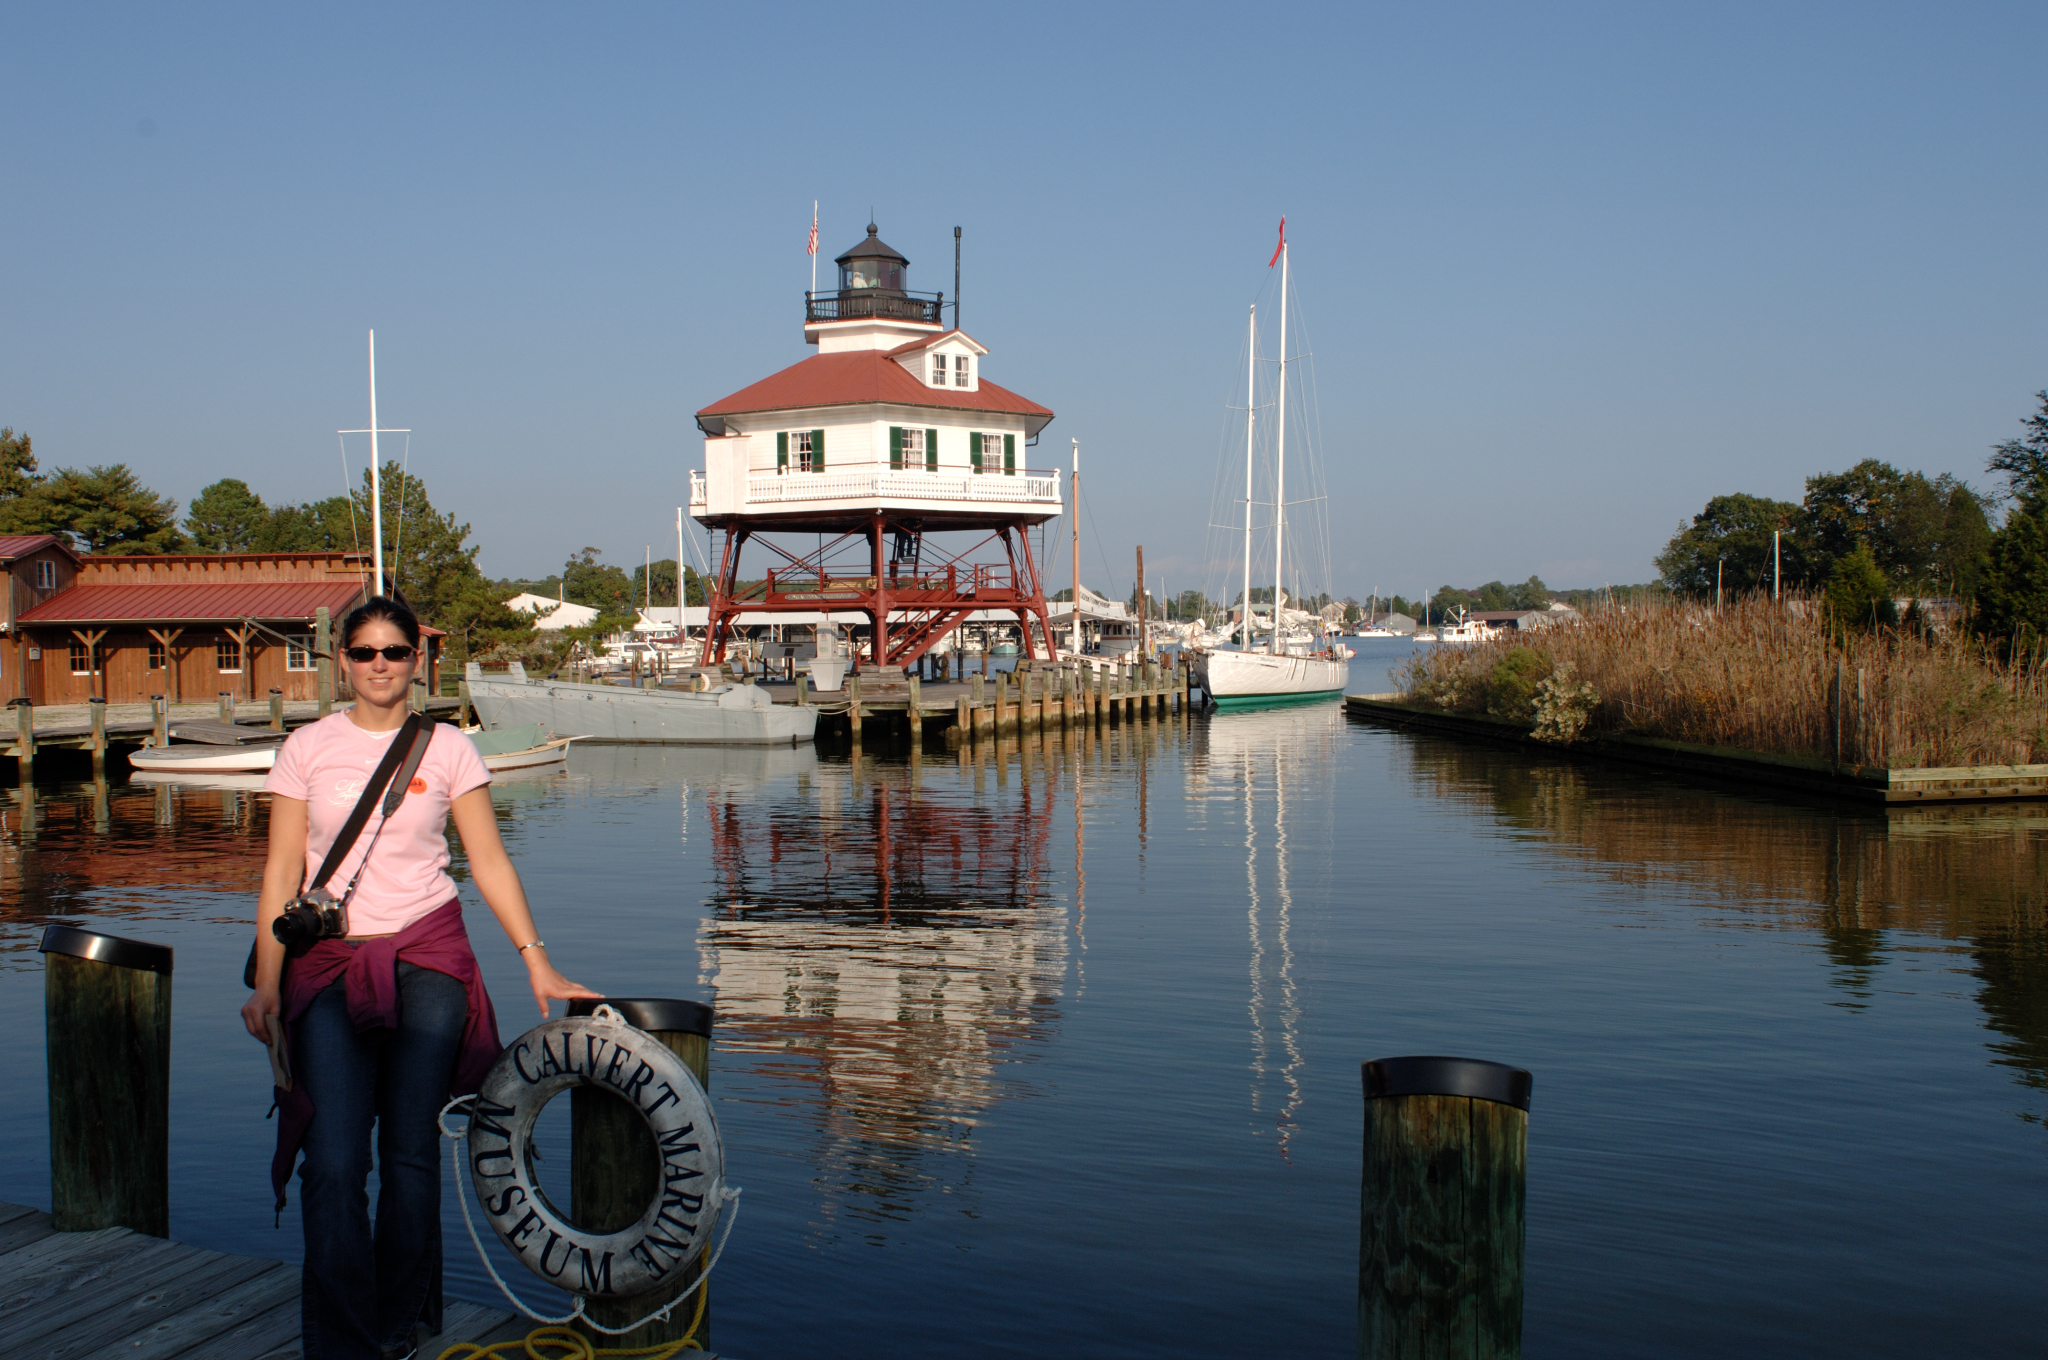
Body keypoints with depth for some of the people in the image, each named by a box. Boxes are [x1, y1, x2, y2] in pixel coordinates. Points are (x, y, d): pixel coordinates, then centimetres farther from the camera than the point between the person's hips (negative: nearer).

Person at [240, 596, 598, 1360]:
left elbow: (489, 860, 4)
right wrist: (266, 983, 0)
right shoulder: (308, 748, 6)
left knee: (411, 1155, 3)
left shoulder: (447, 749, 4)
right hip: (330, 961, 0)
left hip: (426, 957, 0)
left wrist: (535, 959, -2)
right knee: (334, 1162, -7)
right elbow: (282, 871, 6)